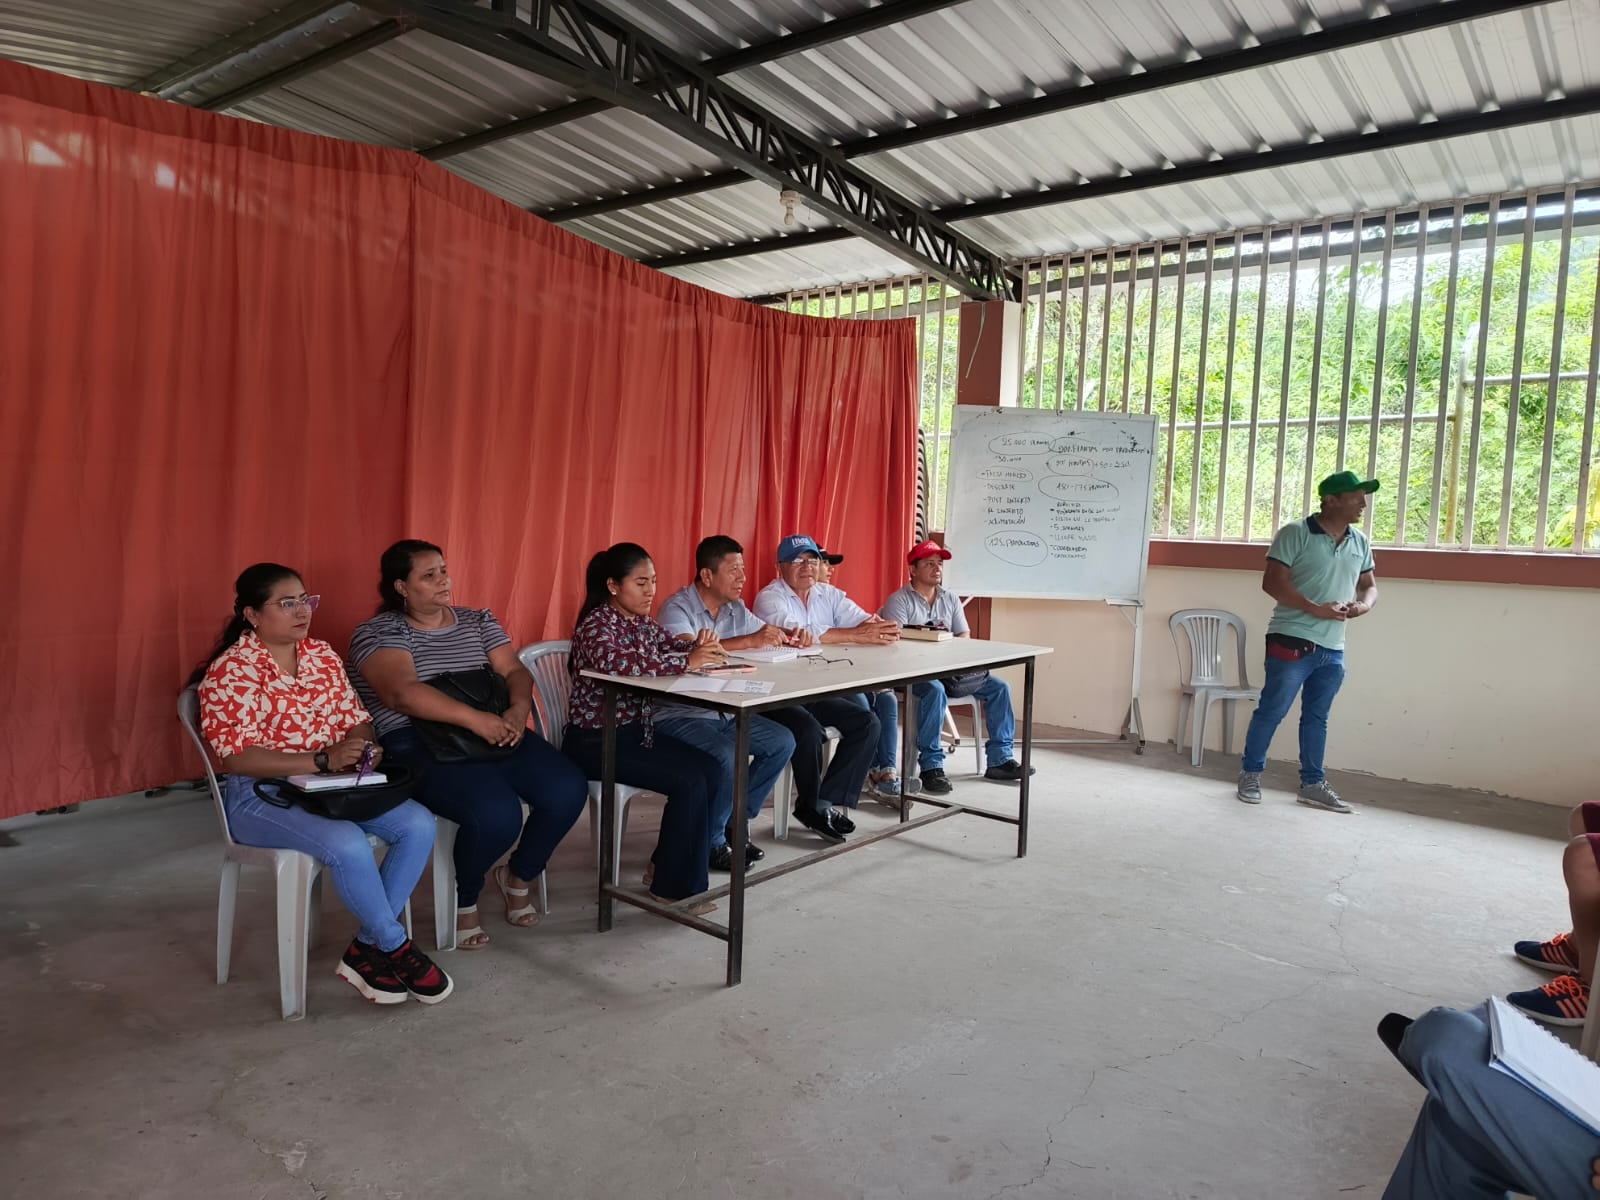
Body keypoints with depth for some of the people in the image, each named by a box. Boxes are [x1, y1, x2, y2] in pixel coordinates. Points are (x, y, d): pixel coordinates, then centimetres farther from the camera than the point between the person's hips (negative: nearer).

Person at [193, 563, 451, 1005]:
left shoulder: (323, 654, 9)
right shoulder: (230, 671, -11)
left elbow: (354, 717, 12)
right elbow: (237, 757, -19)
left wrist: (365, 746, -13)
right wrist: (322, 760, -27)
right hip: (259, 795, -6)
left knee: (418, 824, -16)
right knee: (348, 844, -33)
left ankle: (367, 950, -6)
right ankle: (397, 949, -9)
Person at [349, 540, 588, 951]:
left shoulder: (478, 620, 17)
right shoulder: (378, 633, -2)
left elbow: (515, 671, 8)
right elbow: (402, 693, -19)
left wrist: (519, 708, -16)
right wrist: (476, 719, -28)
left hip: (495, 732, 6)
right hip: (419, 746, -6)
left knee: (569, 789, -17)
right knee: (498, 813, -31)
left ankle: (518, 878, 13)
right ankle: (464, 901, 3)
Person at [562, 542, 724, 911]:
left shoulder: (643, 624, 9)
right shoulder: (597, 624, -17)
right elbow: (614, 661, -38)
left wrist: (701, 648, -16)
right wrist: (686, 662, -37)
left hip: (637, 730, 8)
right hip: (596, 740, -8)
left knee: (711, 769, -8)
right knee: (689, 782, -19)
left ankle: (665, 865, 7)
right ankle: (674, 888, -3)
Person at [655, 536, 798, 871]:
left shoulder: (736, 610, 9)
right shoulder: (677, 607, -14)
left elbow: (769, 637, 15)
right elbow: (690, 649, -32)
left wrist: (790, 636, -10)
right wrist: (751, 641, -33)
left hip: (725, 713, 8)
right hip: (680, 715, -8)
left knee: (783, 742, -1)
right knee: (727, 757, -30)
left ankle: (735, 823, 12)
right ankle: (711, 843, -5)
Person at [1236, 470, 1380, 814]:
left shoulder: (1360, 543, 11)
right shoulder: (1296, 533, -8)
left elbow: (1369, 585, 19)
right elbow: (1273, 583, -14)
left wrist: (1362, 605, -4)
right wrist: (1316, 609, -21)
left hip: (1333, 649, 6)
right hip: (1292, 642, -6)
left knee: (1316, 718, 14)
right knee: (1271, 711, 1)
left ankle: (1313, 784, 22)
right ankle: (1250, 774, 15)